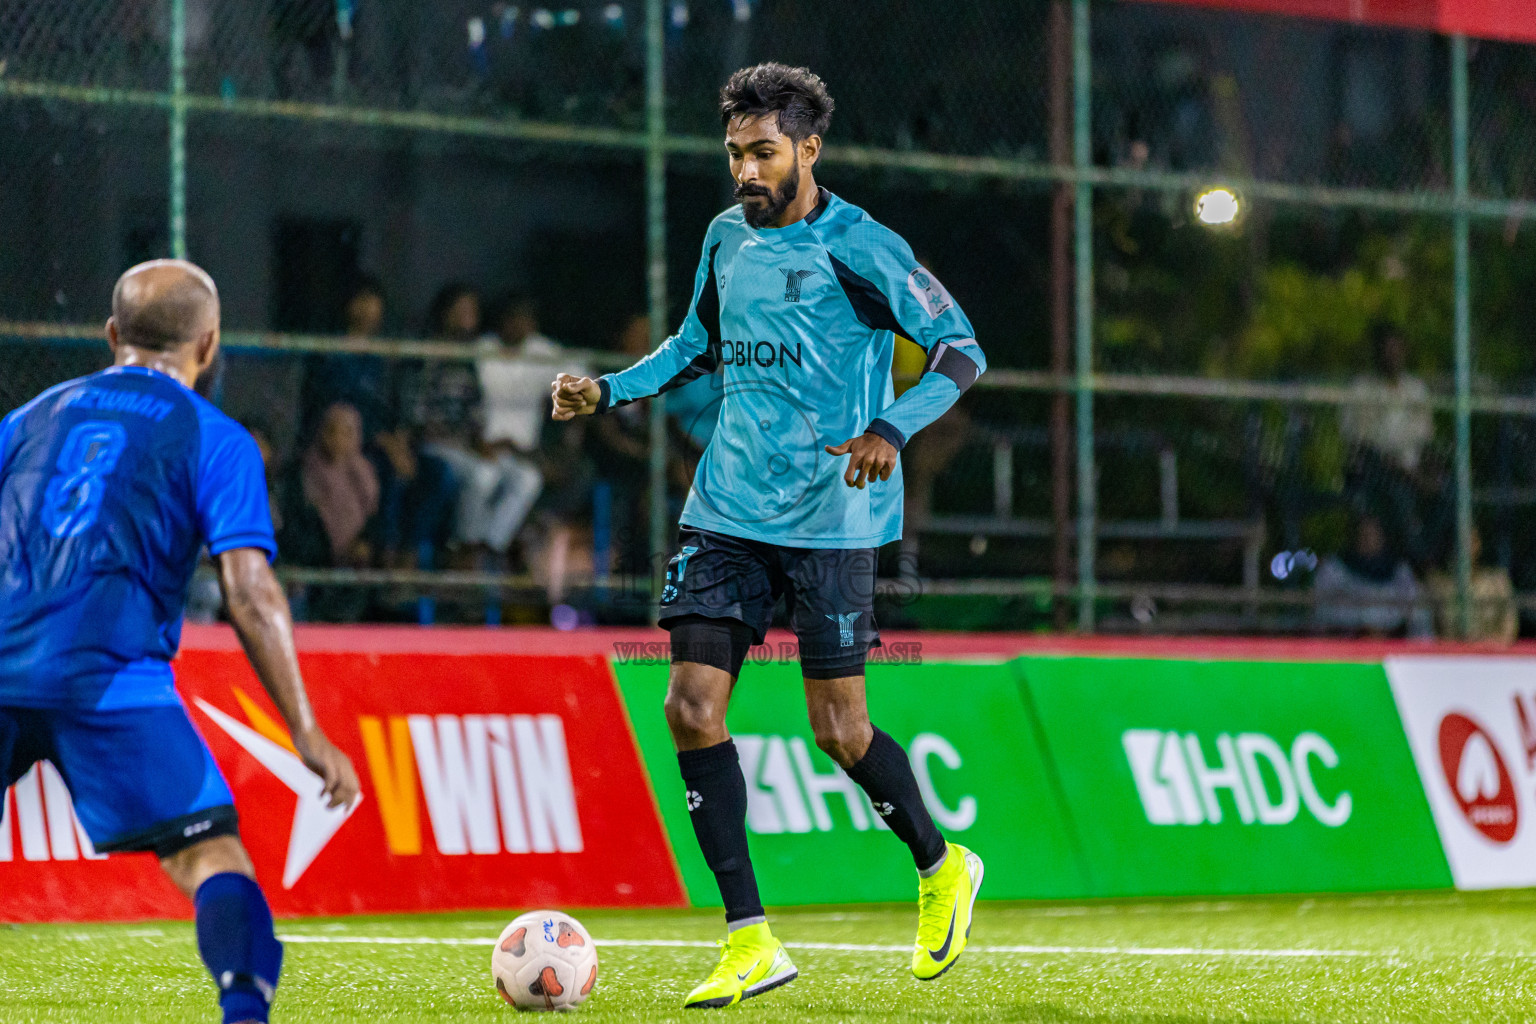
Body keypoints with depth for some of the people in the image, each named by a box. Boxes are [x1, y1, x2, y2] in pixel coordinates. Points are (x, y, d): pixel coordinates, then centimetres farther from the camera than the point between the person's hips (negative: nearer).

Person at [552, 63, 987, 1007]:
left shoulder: (856, 247, -9)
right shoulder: (727, 239, 10)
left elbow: (962, 352, -9)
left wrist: (891, 429, -25)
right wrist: (609, 391, 14)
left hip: (829, 518, -6)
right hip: (728, 509, 6)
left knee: (839, 728, -3)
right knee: (693, 710, -7)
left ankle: (941, 869, 26)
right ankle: (750, 942, -1)